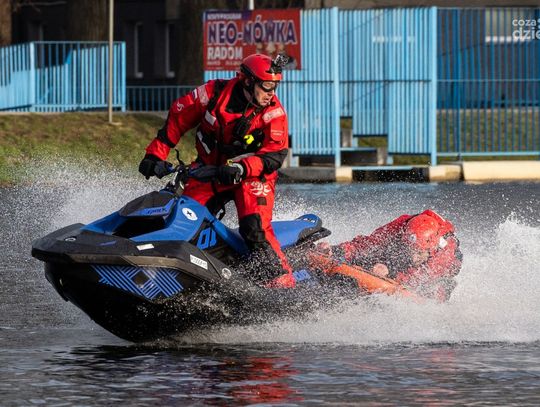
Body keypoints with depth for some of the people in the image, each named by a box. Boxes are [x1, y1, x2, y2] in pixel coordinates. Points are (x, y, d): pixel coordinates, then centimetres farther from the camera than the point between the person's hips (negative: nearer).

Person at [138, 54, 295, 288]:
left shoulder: (274, 113, -14)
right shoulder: (215, 93, -11)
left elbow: (275, 153, -21)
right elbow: (178, 118, 0)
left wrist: (241, 169, -37)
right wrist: (156, 153, -5)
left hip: (252, 175, -3)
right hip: (209, 170, 3)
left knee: (255, 228, -24)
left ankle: (280, 279, -22)